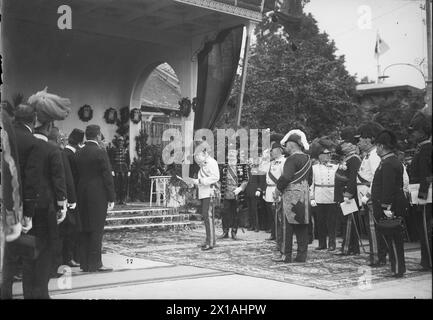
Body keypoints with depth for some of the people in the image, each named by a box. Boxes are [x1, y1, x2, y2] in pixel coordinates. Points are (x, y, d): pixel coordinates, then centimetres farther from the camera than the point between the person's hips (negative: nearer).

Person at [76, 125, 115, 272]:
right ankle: (94, 264, 0)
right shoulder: (100, 152, -11)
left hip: (82, 195, 6)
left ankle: (84, 263, 15)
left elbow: (77, 175, 9)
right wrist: (111, 198, -8)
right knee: (96, 229, -2)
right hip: (98, 195, -6)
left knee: (84, 229, 10)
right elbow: (107, 176, -12)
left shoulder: (79, 153, 8)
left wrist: (77, 196, 13)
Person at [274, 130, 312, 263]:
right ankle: (302, 255, 12)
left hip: (292, 195, -8)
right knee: (302, 227, 9)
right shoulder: (307, 159, 13)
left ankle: (286, 255, -1)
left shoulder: (292, 159, -13)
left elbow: (286, 178, -21)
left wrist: (279, 187, -5)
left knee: (288, 226, -3)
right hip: (304, 195, 8)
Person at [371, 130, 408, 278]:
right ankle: (397, 267, 21)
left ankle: (398, 268, 3)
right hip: (396, 207, 10)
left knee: (393, 239, -3)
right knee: (393, 239, 14)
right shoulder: (394, 161, 15)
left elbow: (388, 187, -23)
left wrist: (387, 207, -23)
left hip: (390, 208, -10)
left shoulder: (388, 164, -17)